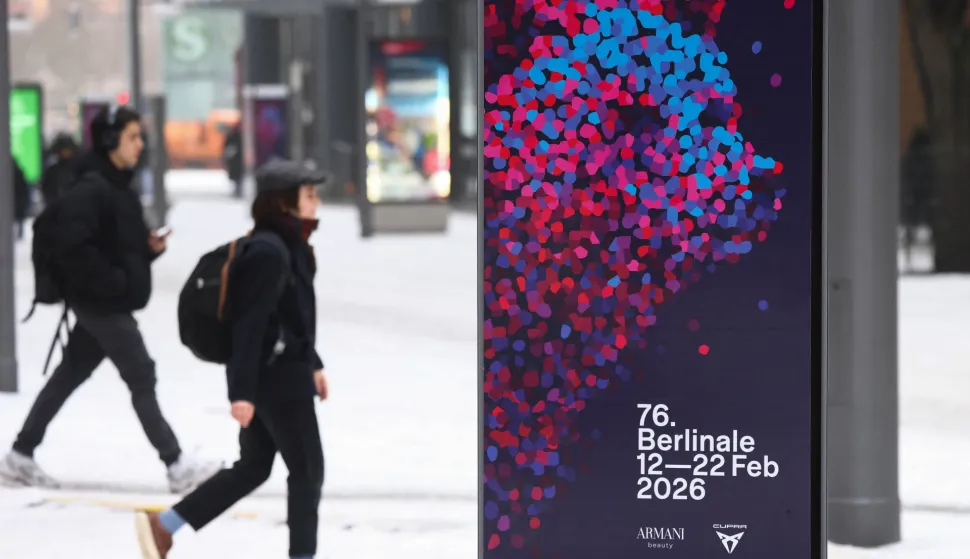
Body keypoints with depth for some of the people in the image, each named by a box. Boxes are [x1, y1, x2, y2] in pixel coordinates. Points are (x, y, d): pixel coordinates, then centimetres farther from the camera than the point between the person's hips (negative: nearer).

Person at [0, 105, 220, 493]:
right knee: (142, 378, -5)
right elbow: (73, 243, -29)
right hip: (101, 302, -10)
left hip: (110, 303, 10)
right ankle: (177, 467, -1)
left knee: (69, 375, 14)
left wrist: (152, 247, 1)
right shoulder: (90, 189, -18)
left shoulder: (119, 187, 13)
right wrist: (113, 280, -24)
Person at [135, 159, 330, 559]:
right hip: (276, 376, -10)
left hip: (280, 372, 10)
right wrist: (242, 391, -27)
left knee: (253, 467, 16)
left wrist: (312, 363, 26)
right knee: (307, 470, 1)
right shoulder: (269, 254, -20)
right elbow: (250, 324, -24)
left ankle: (161, 526, 17)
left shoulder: (289, 247, 11)